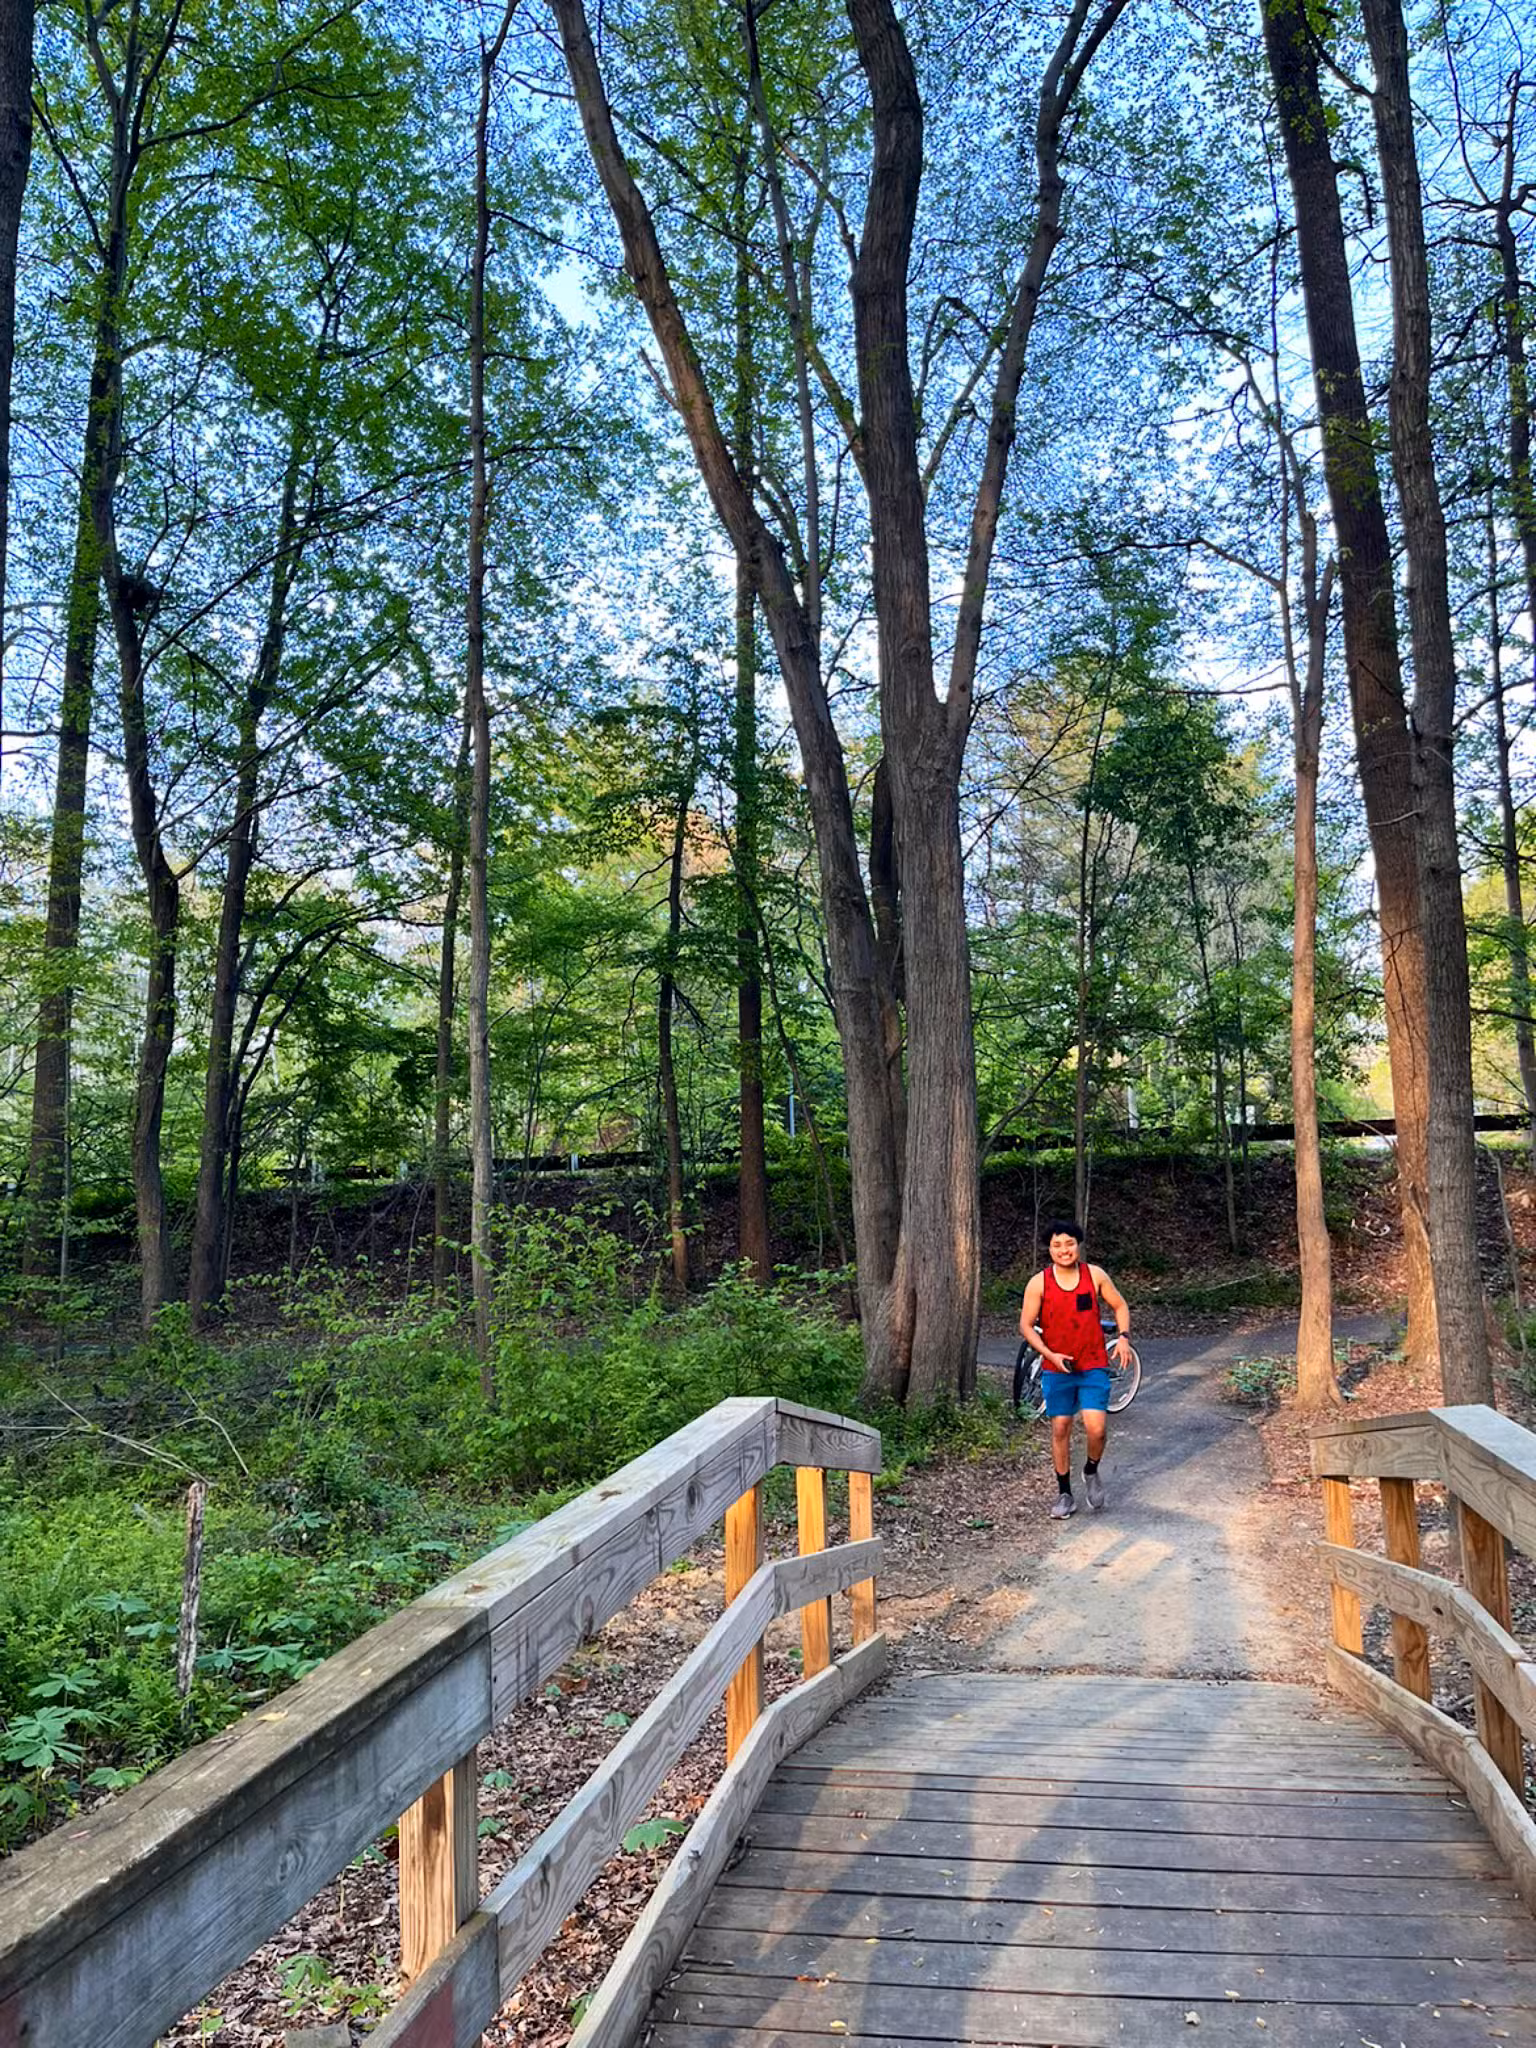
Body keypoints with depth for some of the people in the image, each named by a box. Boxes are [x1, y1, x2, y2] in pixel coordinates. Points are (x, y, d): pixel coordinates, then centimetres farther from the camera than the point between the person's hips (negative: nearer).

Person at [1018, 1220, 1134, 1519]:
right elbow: (1026, 1326, -3)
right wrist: (1051, 1355, -14)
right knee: (1060, 1429, 6)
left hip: (1093, 1366, 0)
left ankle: (1091, 1472, 22)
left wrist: (1123, 1337, -8)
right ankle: (1064, 1494, 21)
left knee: (1096, 1429, -10)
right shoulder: (1039, 1283, -7)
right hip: (1056, 1369, 0)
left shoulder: (1095, 1275, -4)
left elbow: (1120, 1306, 8)